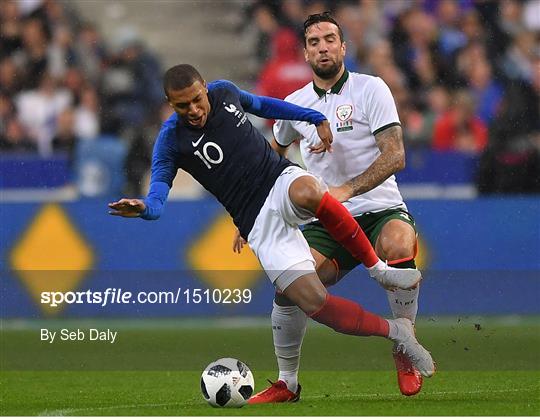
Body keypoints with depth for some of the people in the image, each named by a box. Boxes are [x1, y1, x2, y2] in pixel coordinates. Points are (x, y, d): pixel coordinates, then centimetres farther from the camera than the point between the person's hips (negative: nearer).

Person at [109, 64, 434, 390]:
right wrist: (145, 207, -38)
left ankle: (379, 269, -21)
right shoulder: (172, 139, -7)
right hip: (258, 223, -2)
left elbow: (261, 104, 25)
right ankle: (395, 332, 0)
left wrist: (316, 119, 24)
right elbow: (160, 185, -15)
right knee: (312, 302, -21)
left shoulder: (224, 92, 4)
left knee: (307, 191, -40)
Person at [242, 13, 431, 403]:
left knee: (398, 245, -38)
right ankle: (287, 383, 0)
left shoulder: (371, 89, -3)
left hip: (380, 210, -3)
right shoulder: (295, 104, 9)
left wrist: (346, 190, -26)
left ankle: (405, 353, -16)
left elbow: (394, 157, -13)